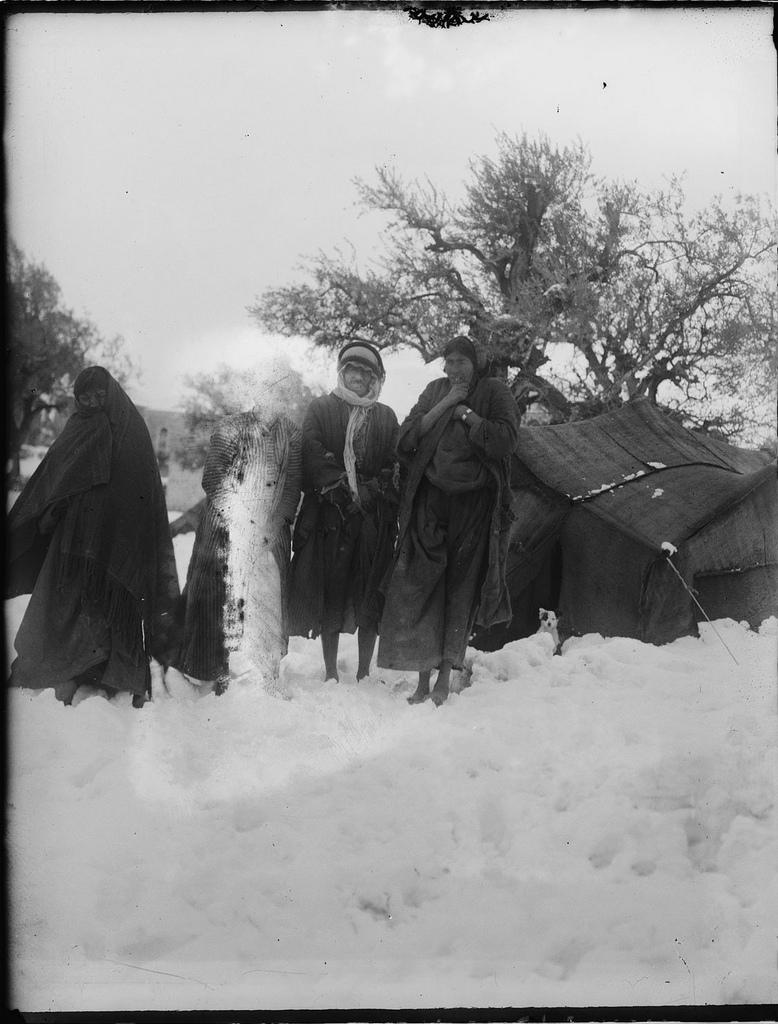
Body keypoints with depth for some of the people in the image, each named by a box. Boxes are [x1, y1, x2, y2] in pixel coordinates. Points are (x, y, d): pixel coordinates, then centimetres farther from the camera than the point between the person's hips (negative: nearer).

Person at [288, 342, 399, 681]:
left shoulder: (386, 418, 14)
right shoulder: (320, 408, 10)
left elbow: (393, 468, 7)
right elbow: (313, 456, -3)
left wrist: (368, 491, -10)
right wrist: (344, 488, -12)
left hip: (374, 518, 1)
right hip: (328, 513, -1)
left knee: (370, 598, -1)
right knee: (330, 594, -1)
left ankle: (364, 673, 7)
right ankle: (330, 673, 6)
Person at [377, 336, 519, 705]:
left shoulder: (494, 392, 3)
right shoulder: (434, 390, 12)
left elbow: (506, 439, -12)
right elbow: (407, 437, 0)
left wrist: (465, 412, -9)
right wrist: (445, 404, -6)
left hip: (474, 505, -2)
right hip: (431, 502, 2)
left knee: (462, 584, -1)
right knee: (420, 583, -5)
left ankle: (445, 676, 4)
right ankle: (423, 680, 0)